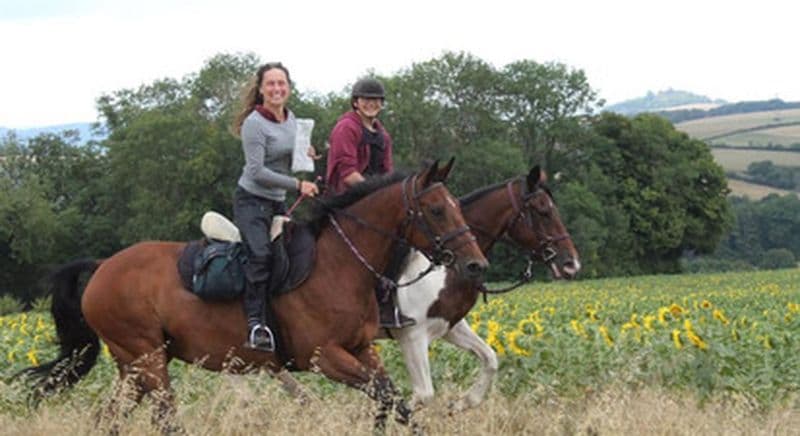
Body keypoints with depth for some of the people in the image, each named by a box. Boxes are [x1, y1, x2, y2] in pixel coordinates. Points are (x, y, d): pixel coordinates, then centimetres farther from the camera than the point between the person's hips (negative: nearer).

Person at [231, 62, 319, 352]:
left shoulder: (291, 119, 9)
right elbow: (257, 171, -19)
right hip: (252, 200, -8)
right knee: (260, 254, -24)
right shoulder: (255, 124, -14)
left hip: (279, 202, 8)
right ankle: (255, 325, -25)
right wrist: (298, 185, -19)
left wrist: (305, 155, 2)